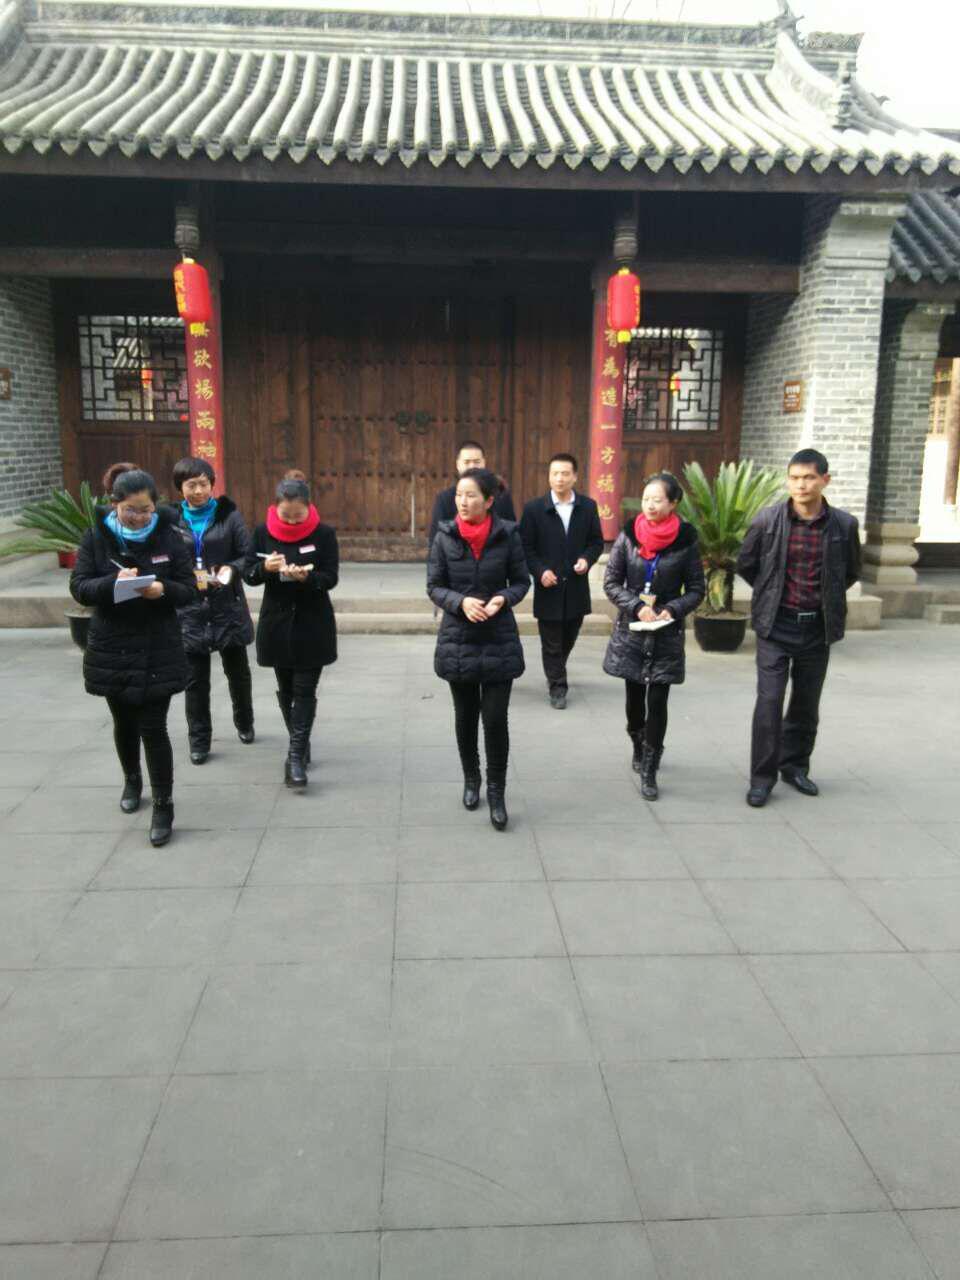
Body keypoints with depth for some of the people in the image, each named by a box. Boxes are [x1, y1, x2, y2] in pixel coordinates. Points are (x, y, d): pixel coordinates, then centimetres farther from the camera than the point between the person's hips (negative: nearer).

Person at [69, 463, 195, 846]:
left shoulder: (168, 536, -5)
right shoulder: (96, 536, -3)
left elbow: (187, 589, -4)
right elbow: (79, 587, -7)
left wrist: (163, 589, -25)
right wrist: (114, 582, -26)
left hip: (158, 649, -2)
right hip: (112, 648, 2)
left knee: (153, 727, -5)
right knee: (124, 723, 17)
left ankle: (163, 807, 6)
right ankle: (132, 781, 43)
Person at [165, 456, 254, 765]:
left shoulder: (228, 514, 0)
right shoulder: (171, 519, 1)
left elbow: (247, 554, -1)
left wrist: (231, 569, -20)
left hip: (228, 605, 0)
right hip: (190, 609, 0)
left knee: (237, 671, 15)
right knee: (195, 679, 4)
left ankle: (244, 723, 38)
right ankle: (199, 740, 17)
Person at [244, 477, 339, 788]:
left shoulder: (324, 534, -8)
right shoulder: (263, 532, -2)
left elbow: (330, 578, -10)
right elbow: (248, 574, 0)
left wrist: (305, 576, -30)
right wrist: (265, 567, -22)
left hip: (313, 624, -3)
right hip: (277, 622, 3)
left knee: (305, 690, -5)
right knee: (286, 689, 12)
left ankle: (296, 756, -3)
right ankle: (301, 745, 29)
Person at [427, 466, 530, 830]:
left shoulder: (508, 535, -7)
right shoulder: (445, 536, -5)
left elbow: (522, 581, 2)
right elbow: (433, 586, -2)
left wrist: (503, 598, -18)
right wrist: (461, 602, -20)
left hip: (499, 640, -1)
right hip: (457, 639, 1)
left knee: (495, 718, -4)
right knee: (465, 716, 14)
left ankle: (496, 791, 13)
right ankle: (471, 780, 35)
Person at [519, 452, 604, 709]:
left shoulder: (588, 507, 3)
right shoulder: (534, 509, -5)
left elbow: (597, 541, 10)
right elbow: (526, 547, -2)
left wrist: (587, 559, -9)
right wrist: (540, 571, -15)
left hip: (576, 586, 3)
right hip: (548, 586, -3)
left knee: (568, 638, 17)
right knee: (551, 642, 3)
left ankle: (555, 673, 42)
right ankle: (557, 687, 15)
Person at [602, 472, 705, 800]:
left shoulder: (686, 540, -6)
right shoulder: (628, 535, -3)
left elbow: (696, 589, 1)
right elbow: (611, 582, 0)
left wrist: (672, 609, -16)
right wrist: (637, 606, -14)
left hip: (667, 634, -2)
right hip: (630, 631, 2)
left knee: (657, 702, -3)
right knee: (634, 696, 13)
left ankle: (649, 770, 7)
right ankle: (639, 747, 39)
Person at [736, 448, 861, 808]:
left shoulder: (844, 524, -3)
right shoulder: (769, 519, -7)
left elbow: (851, 572, 13)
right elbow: (745, 564, 7)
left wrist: (826, 599, 9)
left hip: (817, 628, 2)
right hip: (776, 626, -2)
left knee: (807, 703, 13)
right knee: (769, 701, -6)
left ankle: (795, 766, 30)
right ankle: (762, 777, 3)